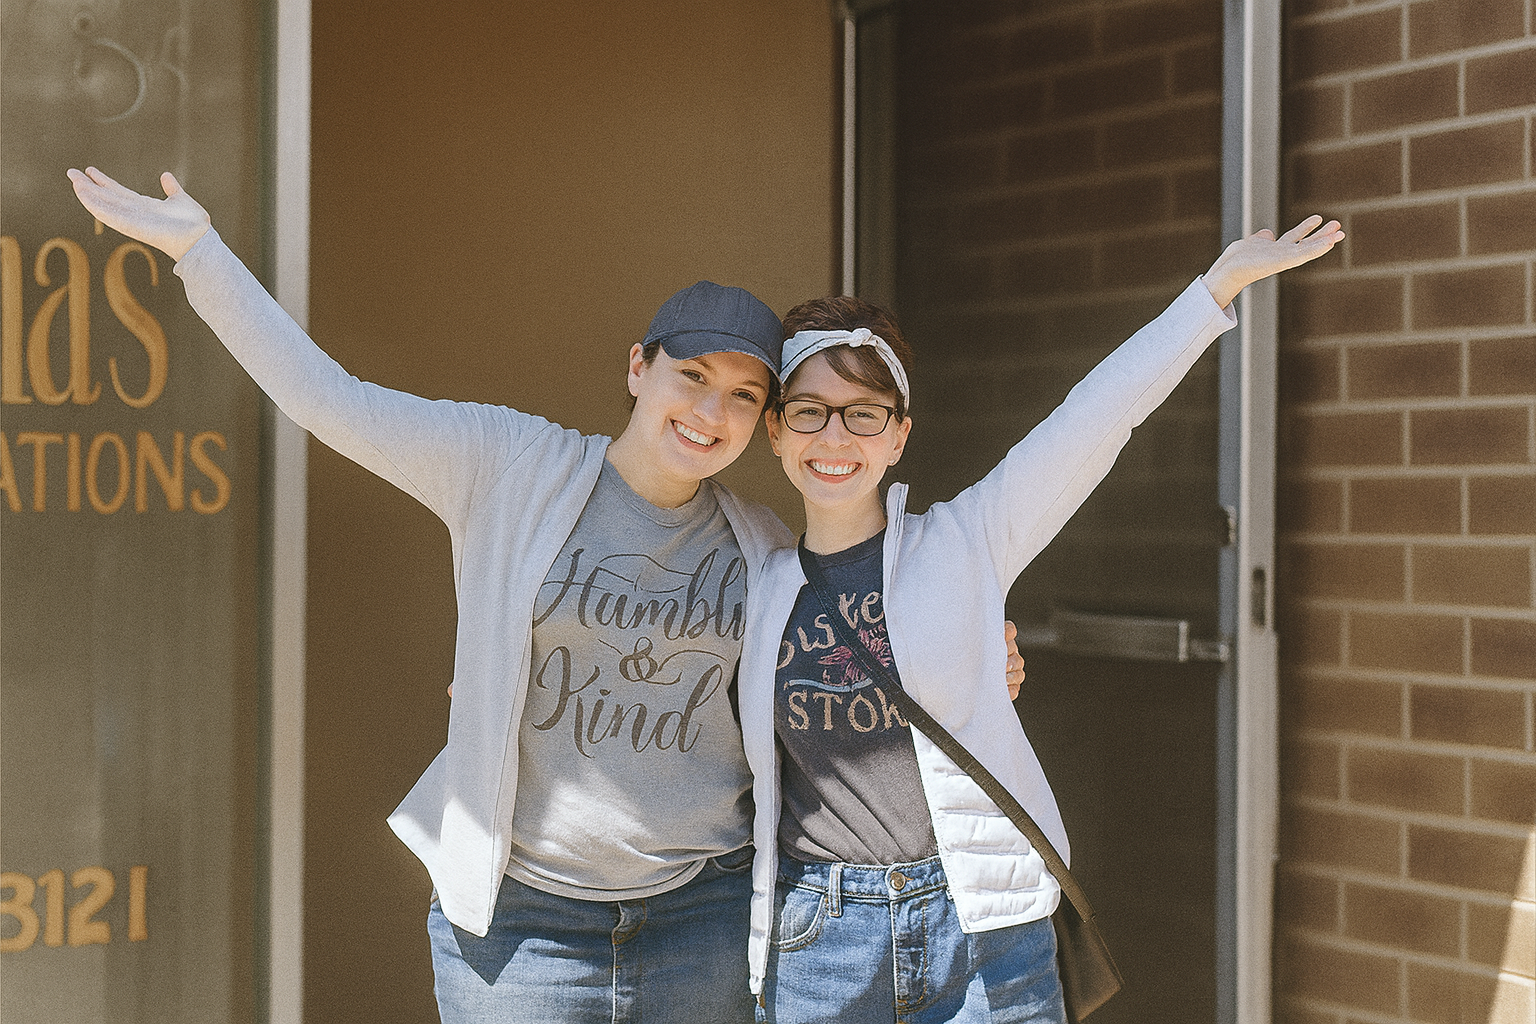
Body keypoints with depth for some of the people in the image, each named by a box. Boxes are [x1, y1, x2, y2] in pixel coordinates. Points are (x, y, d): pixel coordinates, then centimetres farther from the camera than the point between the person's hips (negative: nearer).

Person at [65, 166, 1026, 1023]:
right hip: (521, 918, -2)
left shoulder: (761, 545, 5)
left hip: (705, 917, 3)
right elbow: (328, 399, -6)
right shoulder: (512, 467, -5)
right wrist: (198, 247, -9)